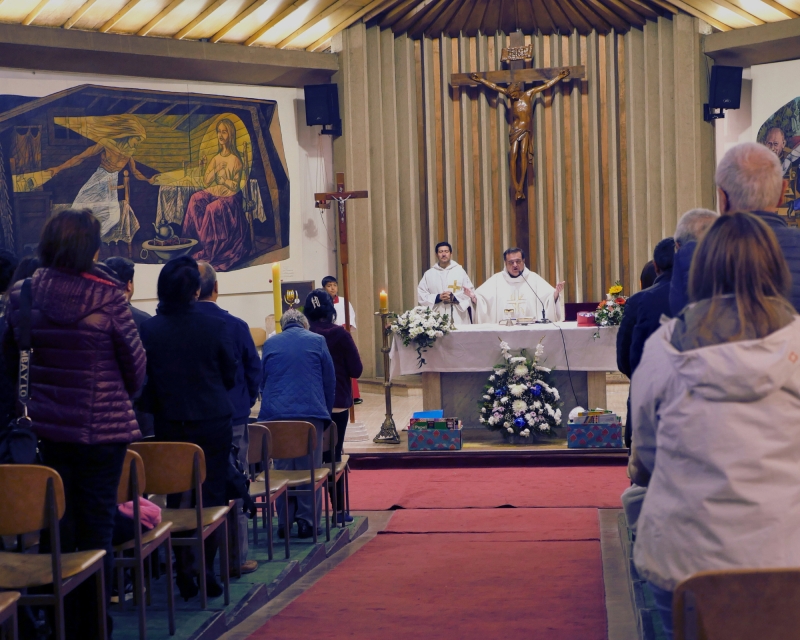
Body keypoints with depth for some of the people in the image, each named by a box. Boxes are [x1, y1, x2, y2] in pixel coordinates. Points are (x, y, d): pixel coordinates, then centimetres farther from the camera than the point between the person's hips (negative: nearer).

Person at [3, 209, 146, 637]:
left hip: (45, 425, 4)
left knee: (55, 524, 13)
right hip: (102, 425, -4)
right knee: (96, 524, 5)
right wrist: (124, 398, 15)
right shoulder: (106, 296, -12)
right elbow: (135, 361, -4)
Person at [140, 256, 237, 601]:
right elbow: (230, 376, 1)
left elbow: (143, 381, 0)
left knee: (175, 498, 10)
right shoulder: (215, 327, -9)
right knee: (211, 495, 7)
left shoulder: (148, 330, -8)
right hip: (213, 423, -1)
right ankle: (207, 570, 6)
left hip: (169, 425, 1)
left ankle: (184, 570, 11)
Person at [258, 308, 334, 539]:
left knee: (282, 469, 7)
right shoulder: (317, 341, 5)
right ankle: (307, 522, 0)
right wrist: (326, 411, 17)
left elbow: (261, 381, 15)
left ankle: (284, 523, 6)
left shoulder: (270, 344, 10)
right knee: (309, 468, 2)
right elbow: (330, 380, 7)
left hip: (276, 414, 2)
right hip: (311, 413, -2)